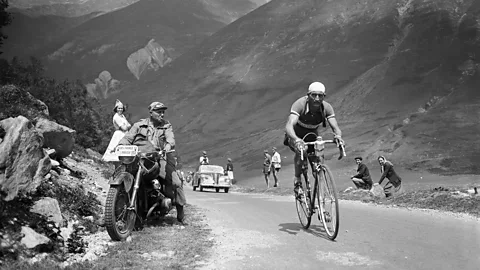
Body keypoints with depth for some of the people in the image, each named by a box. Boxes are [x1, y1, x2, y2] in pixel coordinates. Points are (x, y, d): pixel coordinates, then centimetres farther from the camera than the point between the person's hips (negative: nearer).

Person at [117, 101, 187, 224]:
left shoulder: (166, 126, 15)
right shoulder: (139, 125, 15)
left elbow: (170, 137, -4)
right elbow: (128, 137, 8)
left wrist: (169, 145, -28)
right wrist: (119, 146, -13)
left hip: (160, 157, 0)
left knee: (176, 182, -15)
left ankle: (180, 213, 0)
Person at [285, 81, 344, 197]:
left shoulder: (326, 107, -23)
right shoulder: (300, 104, -34)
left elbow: (335, 127, -27)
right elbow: (289, 126, -45)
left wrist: (338, 135, -52)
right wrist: (296, 139, -65)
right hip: (296, 135, -4)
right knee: (301, 151, -32)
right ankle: (297, 181, -14)